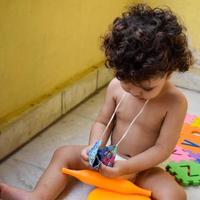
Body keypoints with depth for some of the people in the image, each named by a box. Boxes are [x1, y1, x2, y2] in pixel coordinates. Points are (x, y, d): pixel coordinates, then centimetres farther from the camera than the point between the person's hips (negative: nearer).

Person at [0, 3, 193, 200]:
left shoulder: (175, 102, -22)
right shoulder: (116, 86, -11)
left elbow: (163, 149, -21)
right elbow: (102, 122, -2)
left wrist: (125, 167, -29)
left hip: (143, 169, -4)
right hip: (110, 159, 4)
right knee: (63, 154, -2)